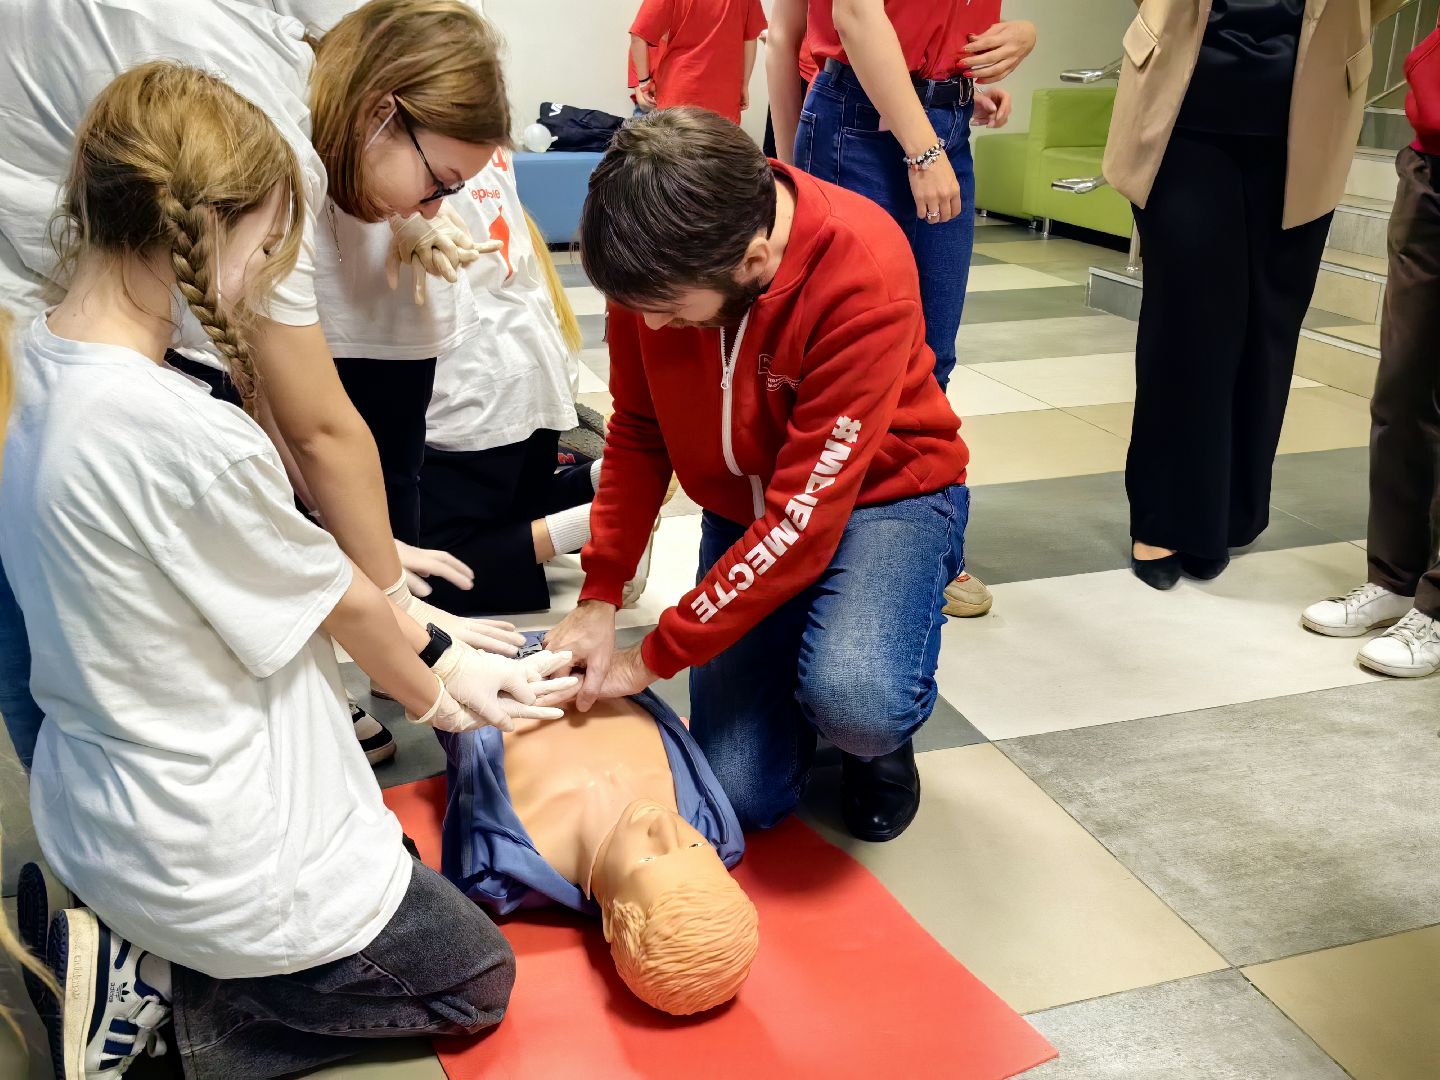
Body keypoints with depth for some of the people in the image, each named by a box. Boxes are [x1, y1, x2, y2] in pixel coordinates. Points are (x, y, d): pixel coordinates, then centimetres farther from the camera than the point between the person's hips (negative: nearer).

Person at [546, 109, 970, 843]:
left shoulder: (863, 273, -33)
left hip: (881, 492, -4)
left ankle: (883, 741, 3)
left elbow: (806, 515, -31)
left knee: (855, 700, -34)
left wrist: (654, 658, -24)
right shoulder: (656, 262, -18)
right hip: (743, 512, 4)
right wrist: (599, 598, -12)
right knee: (743, 794, -7)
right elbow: (638, 431, -3)